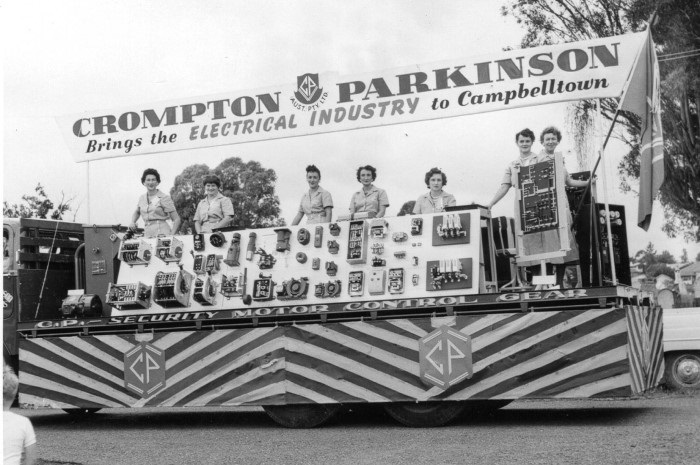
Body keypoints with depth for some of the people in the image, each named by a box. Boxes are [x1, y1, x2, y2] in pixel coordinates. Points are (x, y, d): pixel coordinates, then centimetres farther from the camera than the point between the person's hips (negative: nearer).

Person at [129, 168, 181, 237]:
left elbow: (176, 219, -2)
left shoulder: (164, 198, -1)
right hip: (147, 236, 4)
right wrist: (132, 222, 16)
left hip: (162, 234, -4)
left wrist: (171, 236, -11)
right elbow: (137, 212, 36)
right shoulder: (142, 198, 14)